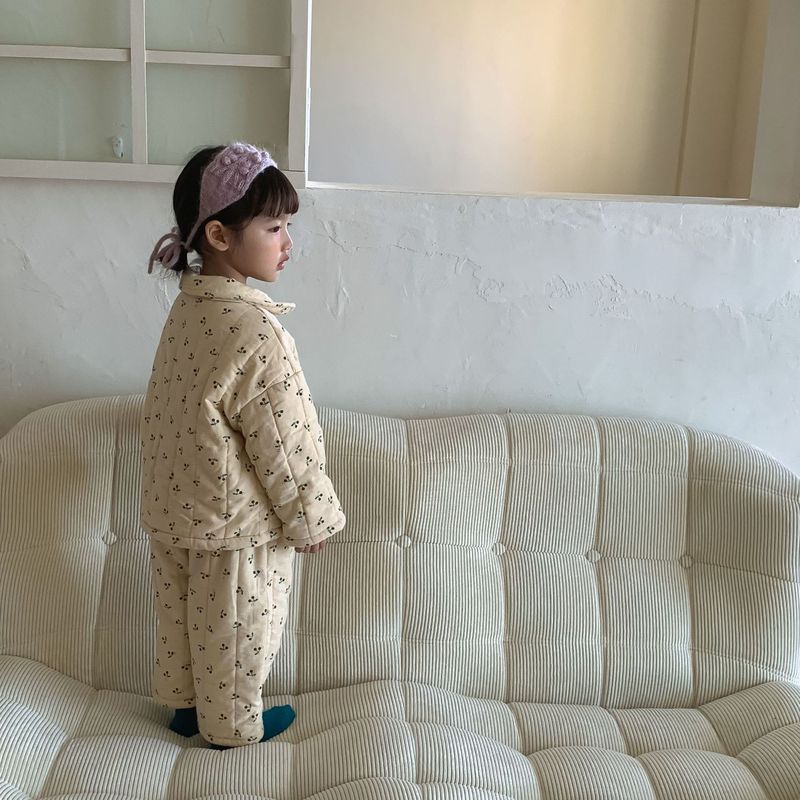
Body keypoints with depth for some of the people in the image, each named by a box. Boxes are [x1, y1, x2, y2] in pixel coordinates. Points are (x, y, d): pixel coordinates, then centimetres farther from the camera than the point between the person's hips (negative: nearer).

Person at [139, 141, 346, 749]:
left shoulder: (188, 307, -2)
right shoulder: (257, 332, -29)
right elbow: (284, 443, -23)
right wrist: (314, 518, -9)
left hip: (172, 507, 8)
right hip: (234, 522, -8)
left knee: (182, 615, 24)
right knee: (236, 628, 15)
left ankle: (183, 703, 45)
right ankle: (233, 724, 36)